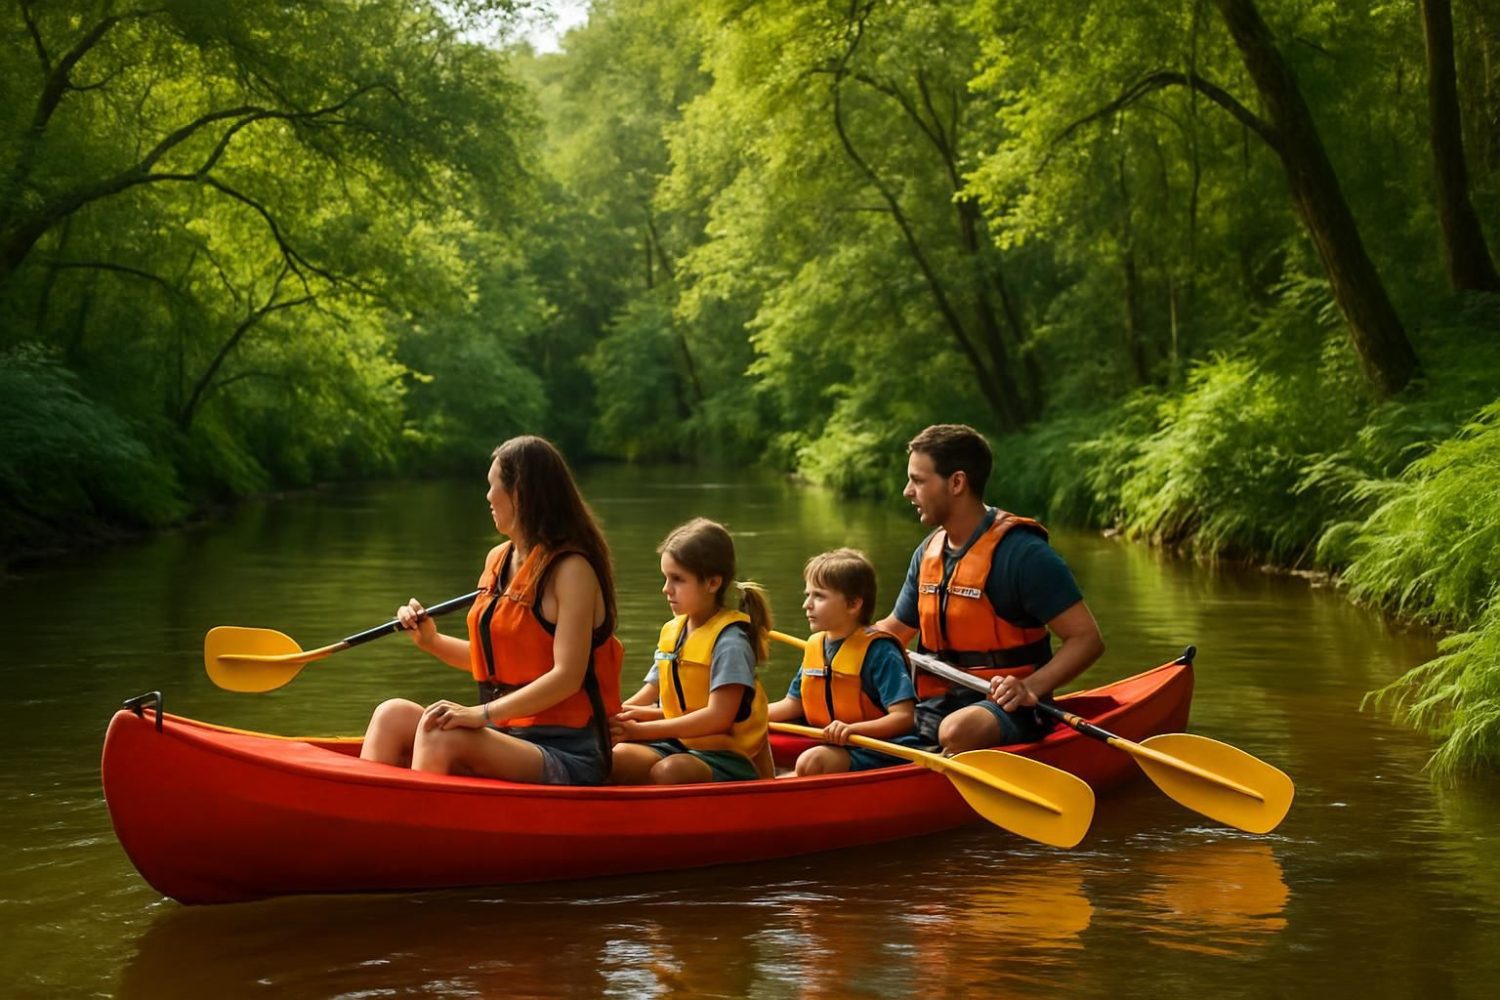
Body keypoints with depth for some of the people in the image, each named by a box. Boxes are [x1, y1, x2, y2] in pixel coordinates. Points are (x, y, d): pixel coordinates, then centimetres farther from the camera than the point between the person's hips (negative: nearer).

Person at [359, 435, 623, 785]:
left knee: (440, 735, -30)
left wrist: (482, 713, -27)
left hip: (566, 756, -8)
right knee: (393, 715, -10)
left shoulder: (571, 569, -10)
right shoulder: (497, 560, 15)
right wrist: (433, 641, 11)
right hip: (508, 738, 8)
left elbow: (567, 677, -20)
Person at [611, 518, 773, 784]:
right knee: (620, 756, -25)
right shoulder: (671, 632, 13)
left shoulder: (730, 639, -10)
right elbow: (650, 695, 16)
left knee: (670, 770, -37)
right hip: (678, 746, 6)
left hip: (726, 756, -6)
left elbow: (718, 717, -18)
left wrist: (642, 730, -18)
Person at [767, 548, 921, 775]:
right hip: (830, 747, 8)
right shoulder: (815, 646, 12)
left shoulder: (879, 650, -12)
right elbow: (793, 705, 19)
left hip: (879, 753, -8)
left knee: (811, 762, -32)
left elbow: (904, 717, -19)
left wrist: (852, 729, -33)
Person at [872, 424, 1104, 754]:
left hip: (1005, 708, -7)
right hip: (938, 707, 7)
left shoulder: (1021, 551, -13)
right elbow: (895, 628, 25)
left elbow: (1087, 638, -14)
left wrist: (1030, 687, -28)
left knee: (957, 731, -39)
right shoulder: (928, 552, 11)